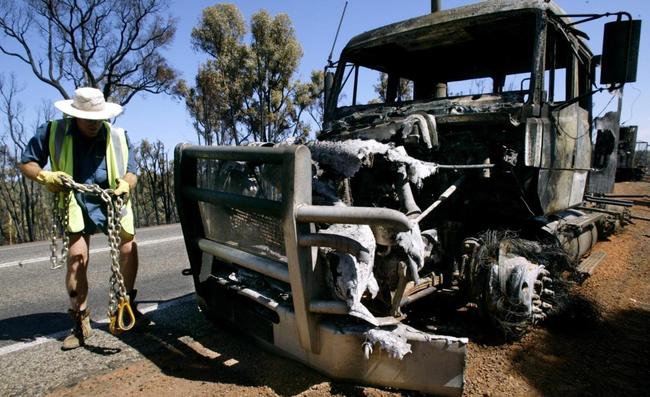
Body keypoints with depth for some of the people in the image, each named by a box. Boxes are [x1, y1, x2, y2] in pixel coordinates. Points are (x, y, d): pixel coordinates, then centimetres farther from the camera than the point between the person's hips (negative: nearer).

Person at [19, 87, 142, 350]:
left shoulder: (118, 136, -2)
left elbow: (131, 171, 2)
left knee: (129, 248, -7)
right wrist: (45, 177, -18)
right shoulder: (53, 132, -3)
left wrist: (125, 184, -22)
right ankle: (80, 324, 1)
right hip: (76, 201, -1)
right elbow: (26, 163, 4)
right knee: (77, 257, -14)